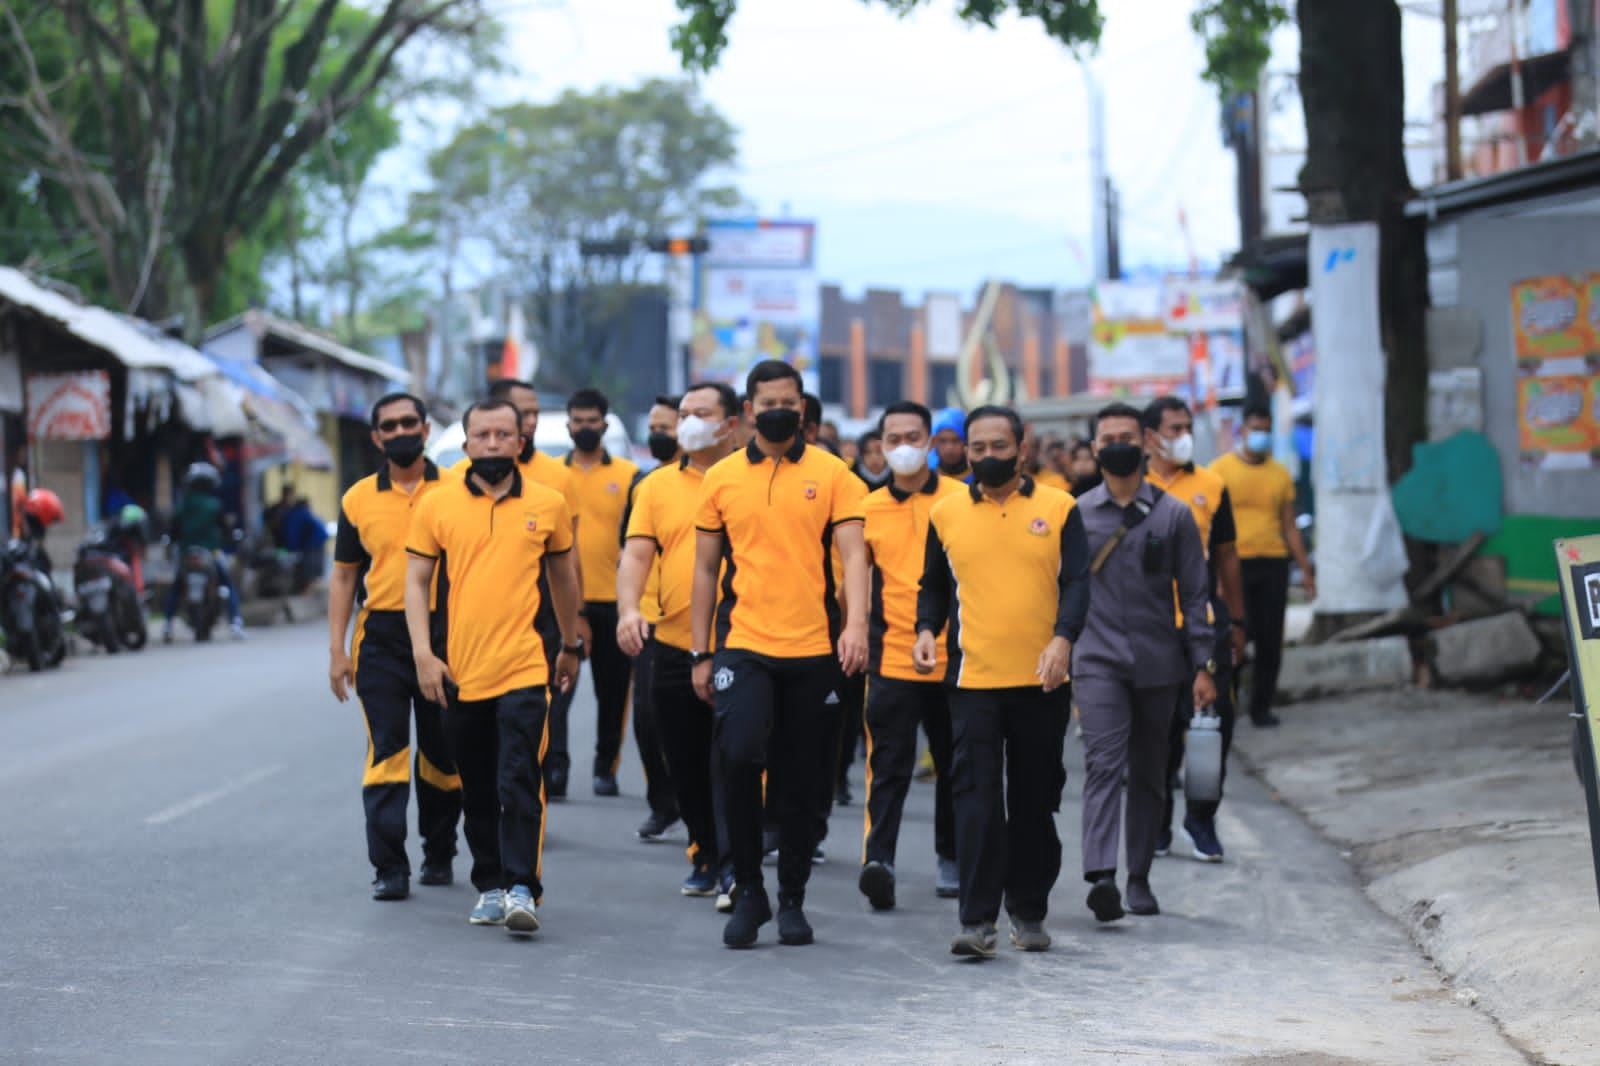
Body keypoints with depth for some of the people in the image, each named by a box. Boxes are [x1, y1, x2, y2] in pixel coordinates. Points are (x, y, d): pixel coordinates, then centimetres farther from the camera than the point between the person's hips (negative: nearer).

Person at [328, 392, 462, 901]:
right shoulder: (359, 499, 7)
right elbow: (344, 576, 11)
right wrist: (337, 649, 3)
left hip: (444, 634, 0)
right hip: (381, 637, 0)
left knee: (443, 754, 8)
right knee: (386, 752, -5)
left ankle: (439, 854, 22)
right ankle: (389, 868, -7)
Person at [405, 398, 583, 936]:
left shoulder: (548, 505, 3)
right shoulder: (436, 505, 2)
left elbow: (564, 577, 17)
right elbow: (417, 581, 4)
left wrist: (571, 647, 23)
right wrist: (423, 655, -5)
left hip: (523, 668, -2)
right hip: (460, 672, 2)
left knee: (518, 781, -12)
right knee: (477, 790, 10)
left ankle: (521, 888, -13)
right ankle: (489, 886, 21)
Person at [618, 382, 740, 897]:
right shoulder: (657, 485, 9)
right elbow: (636, 554, 2)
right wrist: (628, 608, -15)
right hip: (673, 643, 4)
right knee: (685, 764, 10)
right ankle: (705, 859, 23)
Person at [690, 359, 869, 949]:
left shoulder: (832, 474, 3)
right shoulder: (721, 478, 7)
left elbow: (852, 554, -5)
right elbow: (706, 568, 11)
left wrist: (855, 624, -21)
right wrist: (700, 653, 8)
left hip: (812, 650, 0)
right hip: (742, 645, 0)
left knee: (800, 783, 6)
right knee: (738, 752, -21)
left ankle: (792, 899, 22)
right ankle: (748, 889, -6)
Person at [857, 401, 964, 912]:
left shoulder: (961, 500, 0)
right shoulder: (869, 508, 4)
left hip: (953, 658, 0)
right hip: (891, 657, 0)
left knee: (953, 764, 12)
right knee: (888, 765, -9)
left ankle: (951, 859, 26)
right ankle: (878, 860, -17)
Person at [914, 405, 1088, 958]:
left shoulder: (1058, 509, 3)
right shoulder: (946, 514, 6)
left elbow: (1076, 581, -2)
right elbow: (933, 585, 14)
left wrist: (1062, 638, -18)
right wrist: (926, 630, -5)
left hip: (1040, 682, 0)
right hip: (973, 679, 0)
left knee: (1035, 800, 9)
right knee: (977, 798, -8)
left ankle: (1029, 913, 21)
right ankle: (977, 919, -10)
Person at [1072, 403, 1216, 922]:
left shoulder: (1174, 514, 4)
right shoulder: (1076, 513, 5)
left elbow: (1193, 593, 5)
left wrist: (1202, 666, 0)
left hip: (1158, 664, 1)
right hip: (1098, 660, -1)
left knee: (1148, 772, 8)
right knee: (1103, 763, -16)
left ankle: (1139, 877, 18)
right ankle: (1101, 876, -27)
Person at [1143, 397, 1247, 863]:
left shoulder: (1211, 486, 8)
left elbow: (1227, 556, 13)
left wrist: (1236, 622, 12)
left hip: (1205, 620, 1)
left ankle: (1201, 819, 9)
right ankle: (1157, 823, 17)